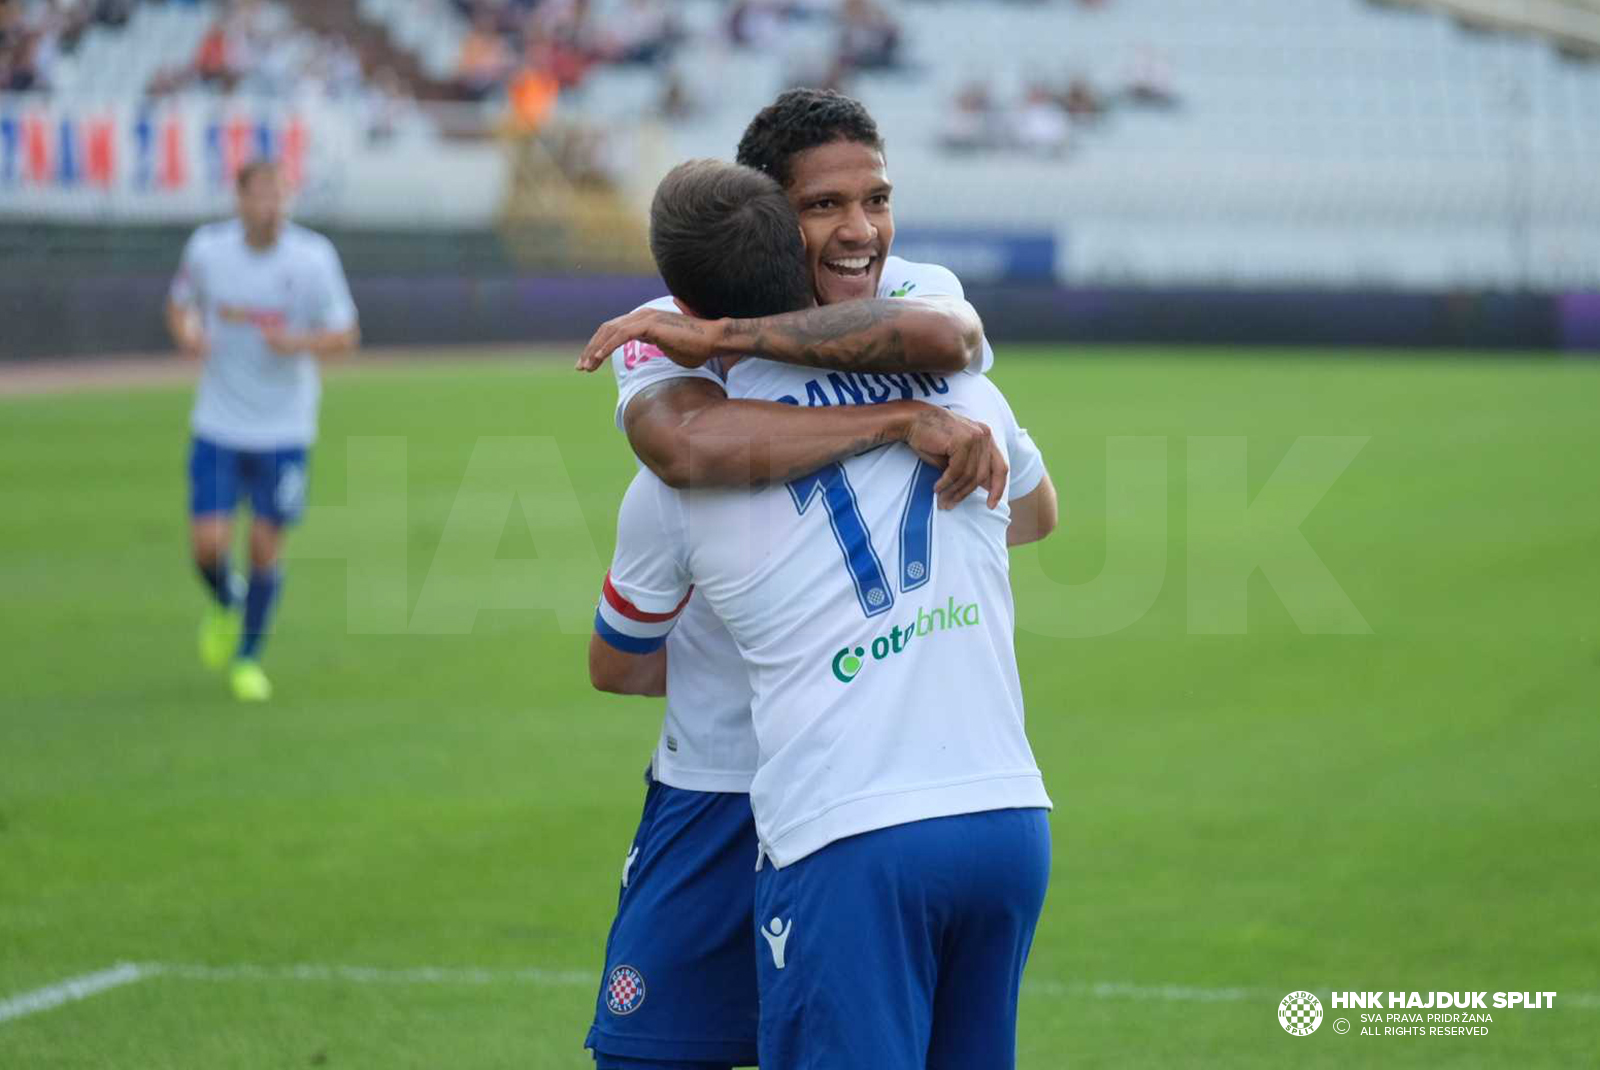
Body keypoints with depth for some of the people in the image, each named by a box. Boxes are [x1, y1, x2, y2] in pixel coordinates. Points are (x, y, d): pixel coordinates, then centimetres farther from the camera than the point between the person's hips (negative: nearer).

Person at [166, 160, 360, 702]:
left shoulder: (313, 257, -11)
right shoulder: (207, 248, -6)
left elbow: (345, 335, -4)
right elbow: (180, 303, 13)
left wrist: (297, 342, -23)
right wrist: (186, 334, -10)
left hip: (284, 431, -1)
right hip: (218, 426, 1)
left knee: (265, 548, 2)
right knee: (209, 543, -8)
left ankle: (248, 658, 24)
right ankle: (224, 605, 28)